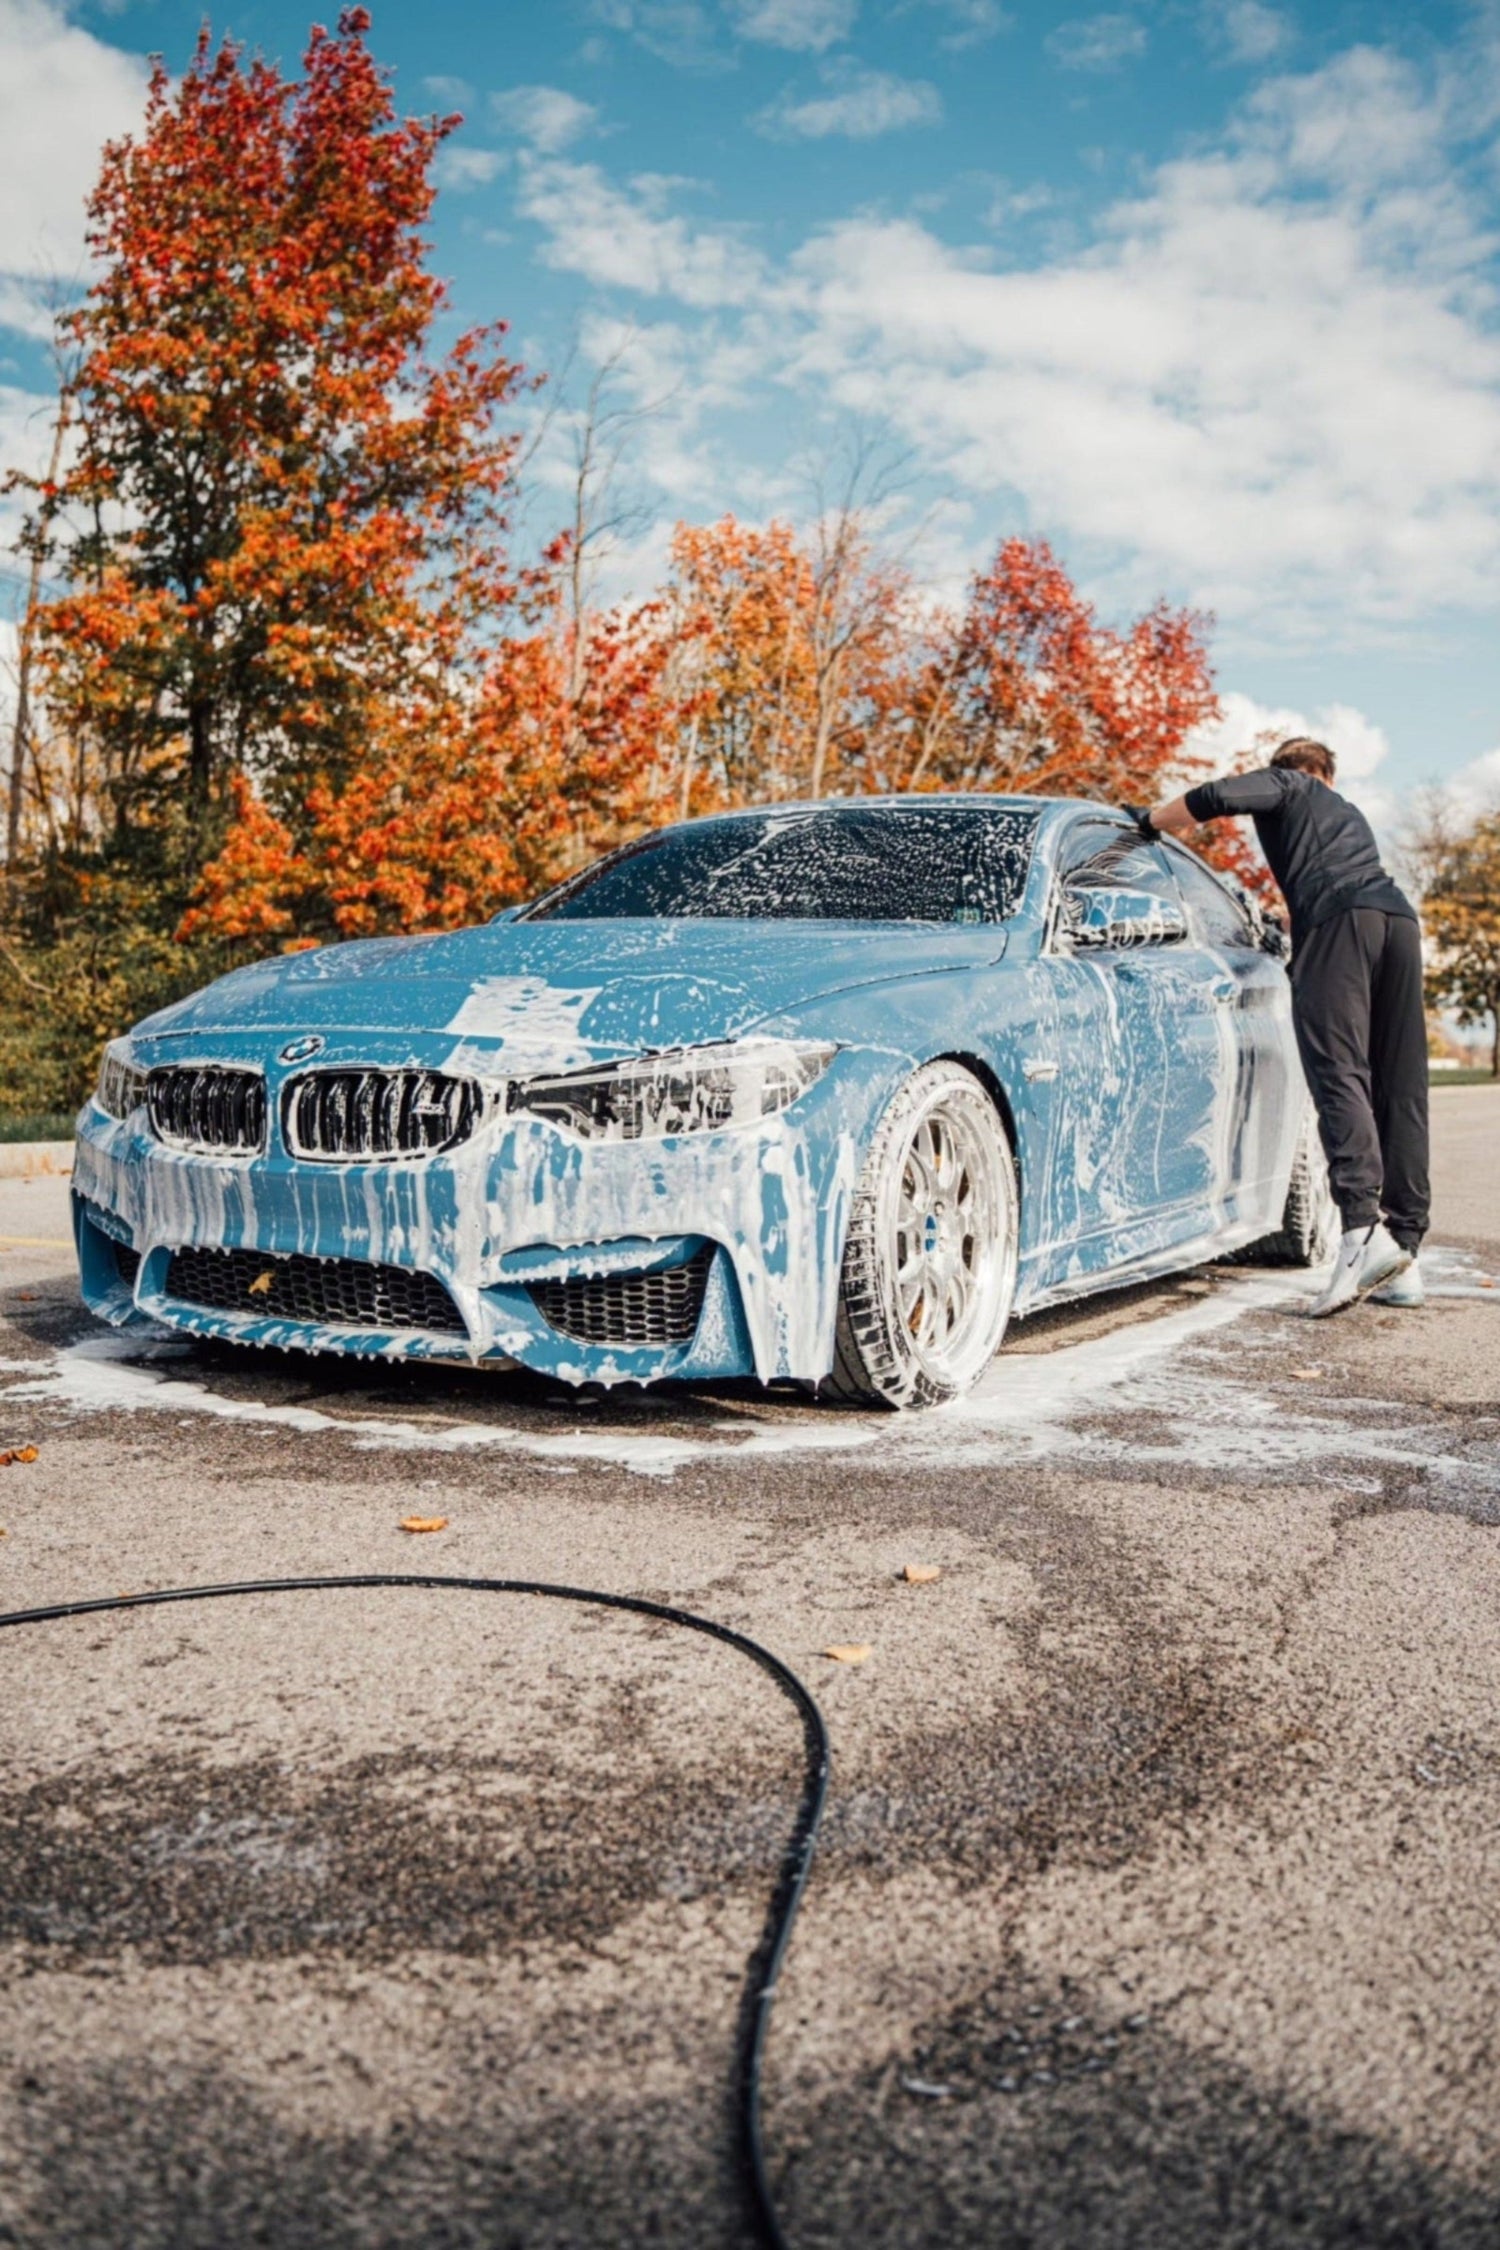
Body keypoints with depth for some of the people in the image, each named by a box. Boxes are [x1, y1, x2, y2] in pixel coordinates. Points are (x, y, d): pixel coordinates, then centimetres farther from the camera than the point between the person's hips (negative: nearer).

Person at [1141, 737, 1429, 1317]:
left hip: (1338, 917, -6)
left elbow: (1218, 796, 1)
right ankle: (1404, 1256, -1)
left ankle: (1364, 1227, -35)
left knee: (1339, 1073, -17)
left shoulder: (1284, 786, 20)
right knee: (1402, 1090, 2)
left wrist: (1151, 820, 16)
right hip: (1399, 916, 6)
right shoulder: (1349, 812, 39)